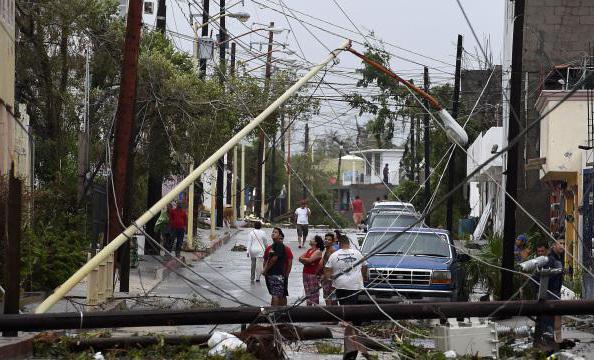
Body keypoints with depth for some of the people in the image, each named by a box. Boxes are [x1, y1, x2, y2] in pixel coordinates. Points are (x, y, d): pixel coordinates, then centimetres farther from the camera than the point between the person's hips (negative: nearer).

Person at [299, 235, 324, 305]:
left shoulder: (318, 252, -9)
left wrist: (303, 259, -1)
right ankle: (308, 306, 18)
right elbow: (300, 258, 8)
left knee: (314, 294, -7)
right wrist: (306, 261, -9)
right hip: (306, 273, 8)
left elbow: (310, 260, -19)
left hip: (313, 274, -8)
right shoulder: (309, 250, 15)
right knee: (308, 294, 12)